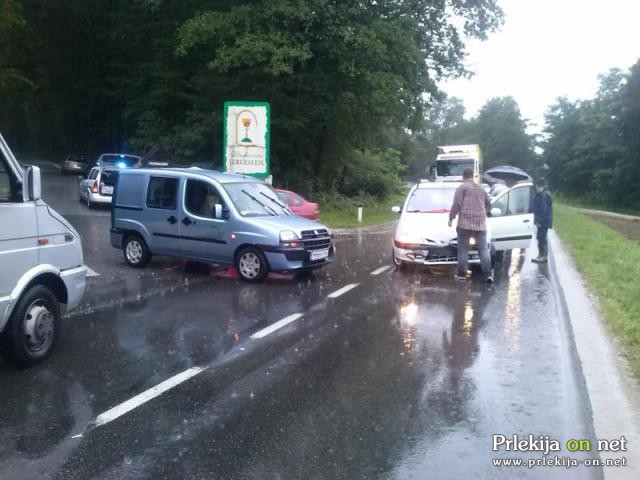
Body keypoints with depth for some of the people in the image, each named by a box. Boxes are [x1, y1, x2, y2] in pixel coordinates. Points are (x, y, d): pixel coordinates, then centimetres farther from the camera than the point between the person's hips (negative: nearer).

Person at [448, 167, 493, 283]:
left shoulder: (462, 187, -2)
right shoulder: (481, 188, 16)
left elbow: (456, 204, -10)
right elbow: (488, 203, 26)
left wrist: (451, 218, -2)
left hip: (465, 223, -4)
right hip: (480, 223, 4)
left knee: (463, 249, 2)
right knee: (484, 249, 4)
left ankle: (461, 274, 2)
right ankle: (488, 274, -3)